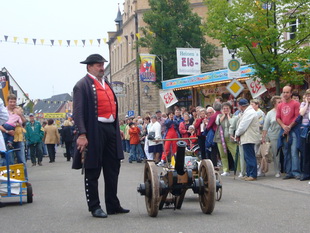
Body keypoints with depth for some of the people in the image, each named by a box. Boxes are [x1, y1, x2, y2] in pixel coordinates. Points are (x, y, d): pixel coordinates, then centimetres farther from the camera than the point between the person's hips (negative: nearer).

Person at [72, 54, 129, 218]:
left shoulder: (106, 83, 17)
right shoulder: (83, 85, -7)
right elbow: (78, 112, -14)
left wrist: (117, 129, 16)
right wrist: (82, 135, -22)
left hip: (110, 130, 8)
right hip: (94, 132, -8)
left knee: (113, 169, 12)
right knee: (92, 171, 2)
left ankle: (113, 205, 21)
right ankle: (94, 207, 11)